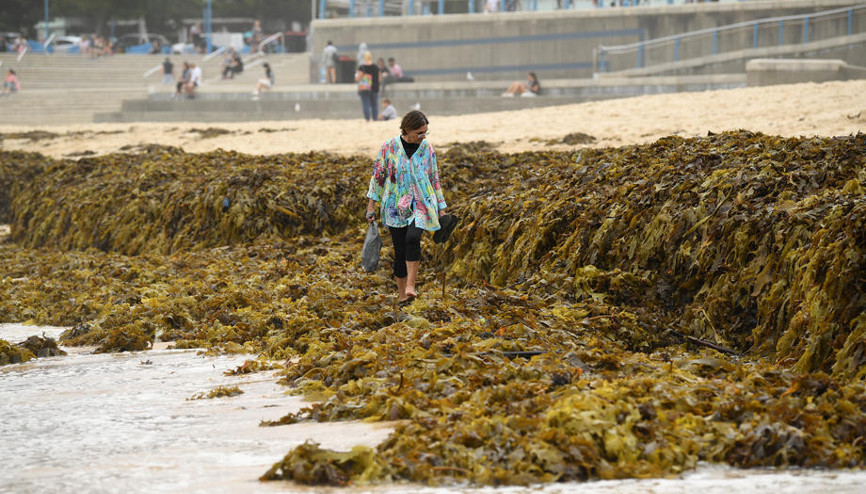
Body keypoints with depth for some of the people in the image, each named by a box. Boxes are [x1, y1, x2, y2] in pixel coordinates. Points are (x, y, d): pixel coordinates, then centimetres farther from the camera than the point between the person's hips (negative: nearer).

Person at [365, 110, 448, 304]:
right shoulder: (389, 147, -3)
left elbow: (434, 178, 11)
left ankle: (410, 285, -22)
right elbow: (378, 175, 2)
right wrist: (371, 204, 0)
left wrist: (441, 208, 11)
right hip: (396, 206, 0)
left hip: (420, 204, 0)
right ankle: (401, 292, 14)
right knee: (400, 250, 0)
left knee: (412, 238, -26)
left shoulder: (426, 148, 4)